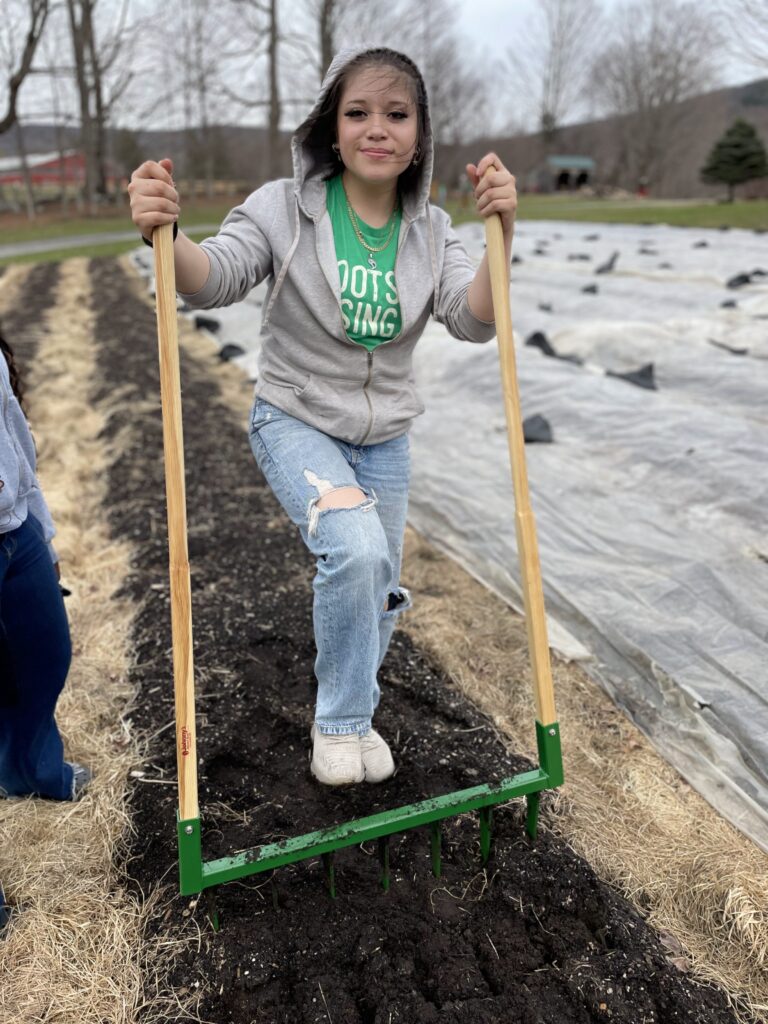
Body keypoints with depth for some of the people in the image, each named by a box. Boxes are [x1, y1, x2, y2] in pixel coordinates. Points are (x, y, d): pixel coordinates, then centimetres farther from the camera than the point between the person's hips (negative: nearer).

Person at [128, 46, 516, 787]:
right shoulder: (286, 208, -10)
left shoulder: (430, 231, 0)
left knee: (378, 592, 11)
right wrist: (166, 234, -42)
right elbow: (213, 279, -21)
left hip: (384, 436, 4)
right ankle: (339, 723, -2)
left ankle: (353, 714, 40)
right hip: (295, 422, -4)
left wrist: (501, 235, -29)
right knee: (356, 549, -28)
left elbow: (473, 321, -13)